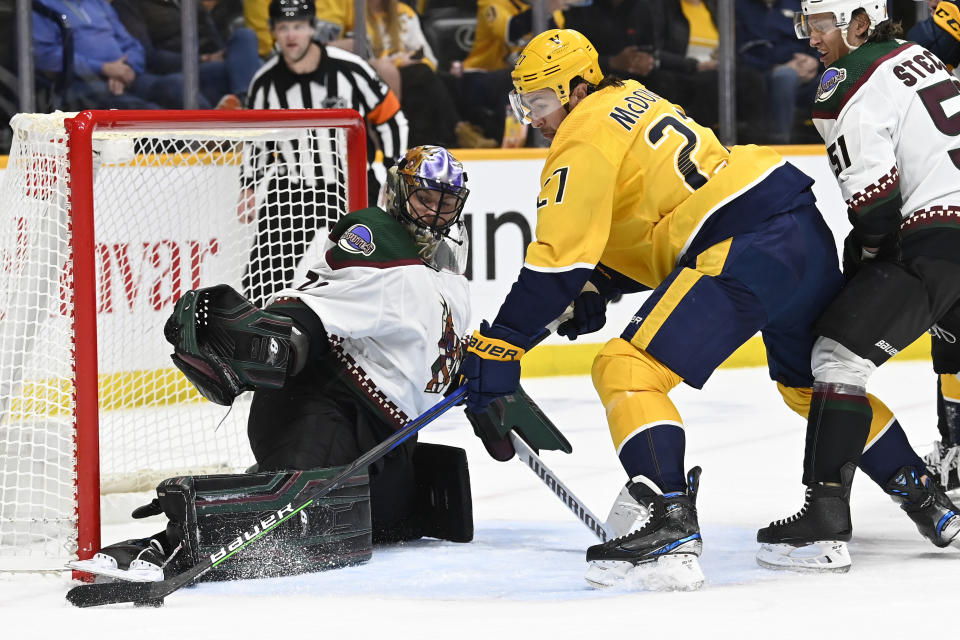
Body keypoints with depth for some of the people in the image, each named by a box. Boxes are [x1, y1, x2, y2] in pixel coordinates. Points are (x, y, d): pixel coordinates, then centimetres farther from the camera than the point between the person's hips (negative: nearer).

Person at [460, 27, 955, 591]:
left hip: (749, 249, -10)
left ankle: (672, 529, -27)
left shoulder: (584, 136, -6)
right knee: (809, 381, 30)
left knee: (629, 370, -13)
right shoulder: (632, 100, 23)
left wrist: (500, 346, -13)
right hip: (807, 228, 10)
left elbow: (560, 256, -14)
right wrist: (597, 290, 20)